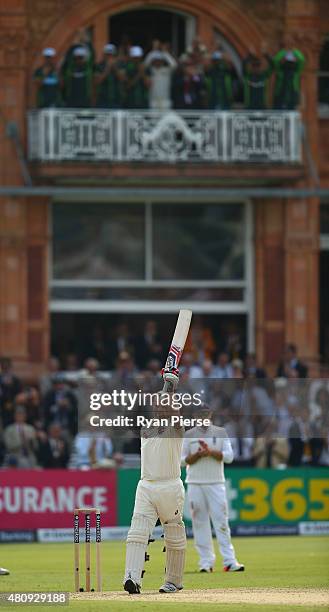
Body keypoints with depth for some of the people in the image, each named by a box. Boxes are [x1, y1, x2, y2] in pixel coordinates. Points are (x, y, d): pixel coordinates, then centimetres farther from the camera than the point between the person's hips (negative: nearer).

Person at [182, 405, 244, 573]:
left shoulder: (220, 433, 7)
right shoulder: (189, 435, 8)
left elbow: (228, 456, -1)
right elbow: (183, 460, 4)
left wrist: (210, 452, -14)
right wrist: (197, 455, -13)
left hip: (216, 483, -1)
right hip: (195, 484, 1)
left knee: (221, 521, -7)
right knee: (199, 522, -1)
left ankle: (229, 561, -12)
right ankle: (206, 561, 2)